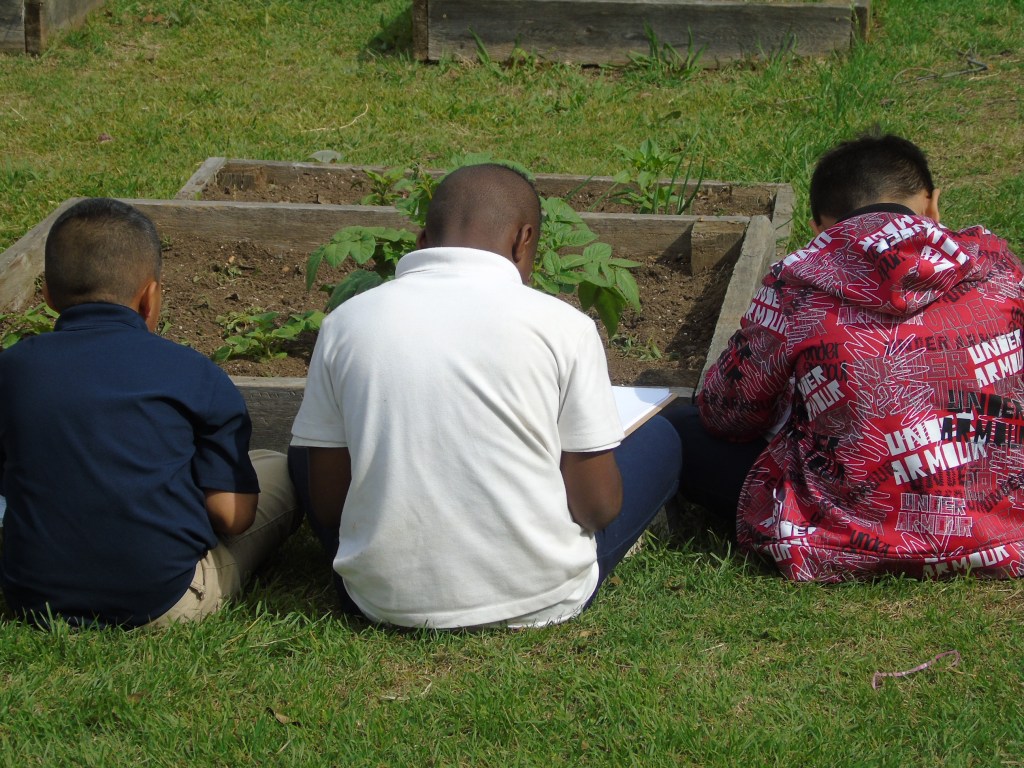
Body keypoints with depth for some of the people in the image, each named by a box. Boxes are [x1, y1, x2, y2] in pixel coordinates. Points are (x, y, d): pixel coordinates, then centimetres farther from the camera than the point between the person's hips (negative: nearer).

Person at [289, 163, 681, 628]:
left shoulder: (346, 322, -1)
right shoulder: (562, 325, -8)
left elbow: (326, 502, 3)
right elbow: (599, 506, -5)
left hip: (386, 601, 1)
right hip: (537, 600, -1)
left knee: (306, 445, 27)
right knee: (659, 440, 19)